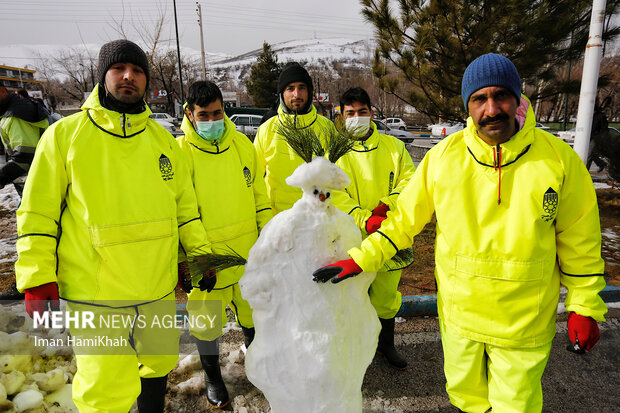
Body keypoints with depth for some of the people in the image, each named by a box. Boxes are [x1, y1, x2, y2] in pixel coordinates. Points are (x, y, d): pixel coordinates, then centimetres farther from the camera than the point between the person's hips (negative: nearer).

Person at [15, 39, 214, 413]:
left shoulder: (163, 139, 7)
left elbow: (185, 203, 12)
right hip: (95, 291, -4)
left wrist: (200, 252, 7)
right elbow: (38, 212, -2)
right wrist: (37, 278, -5)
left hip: (159, 286, 4)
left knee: (158, 363, 21)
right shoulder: (65, 134, -3)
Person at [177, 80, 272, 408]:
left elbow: (259, 194, 8)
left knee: (252, 311, 20)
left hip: (248, 252, 4)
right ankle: (212, 378, 38)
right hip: (208, 257, -3)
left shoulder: (242, 144, 1)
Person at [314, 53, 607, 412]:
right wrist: (359, 260, -7)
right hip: (458, 314, 2)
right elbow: (405, 218, -2)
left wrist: (585, 307, 2)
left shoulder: (559, 159, -10)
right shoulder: (443, 156, -9)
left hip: (525, 324, -1)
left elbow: (579, 239, -1)